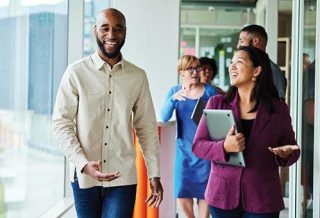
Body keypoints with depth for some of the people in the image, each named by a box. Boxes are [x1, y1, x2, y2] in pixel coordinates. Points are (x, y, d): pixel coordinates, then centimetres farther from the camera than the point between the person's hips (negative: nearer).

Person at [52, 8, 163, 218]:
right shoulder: (76, 72, -4)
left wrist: (154, 174, 3)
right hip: (84, 177, 0)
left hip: (123, 178, 1)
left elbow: (147, 128, 7)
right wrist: (83, 164, -16)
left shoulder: (138, 76, 3)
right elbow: (61, 122, -4)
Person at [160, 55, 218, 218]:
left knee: (204, 189, 0)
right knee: (182, 190, 3)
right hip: (184, 148, 2)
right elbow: (164, 117, -10)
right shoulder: (174, 91, 2)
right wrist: (173, 99, -28)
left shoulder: (209, 91, -1)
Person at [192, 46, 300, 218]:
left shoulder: (278, 109, 3)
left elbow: (292, 150, 9)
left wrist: (285, 155, -14)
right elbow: (197, 145, 0)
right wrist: (224, 147, -19)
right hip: (223, 196, 1)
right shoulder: (216, 103, 3)